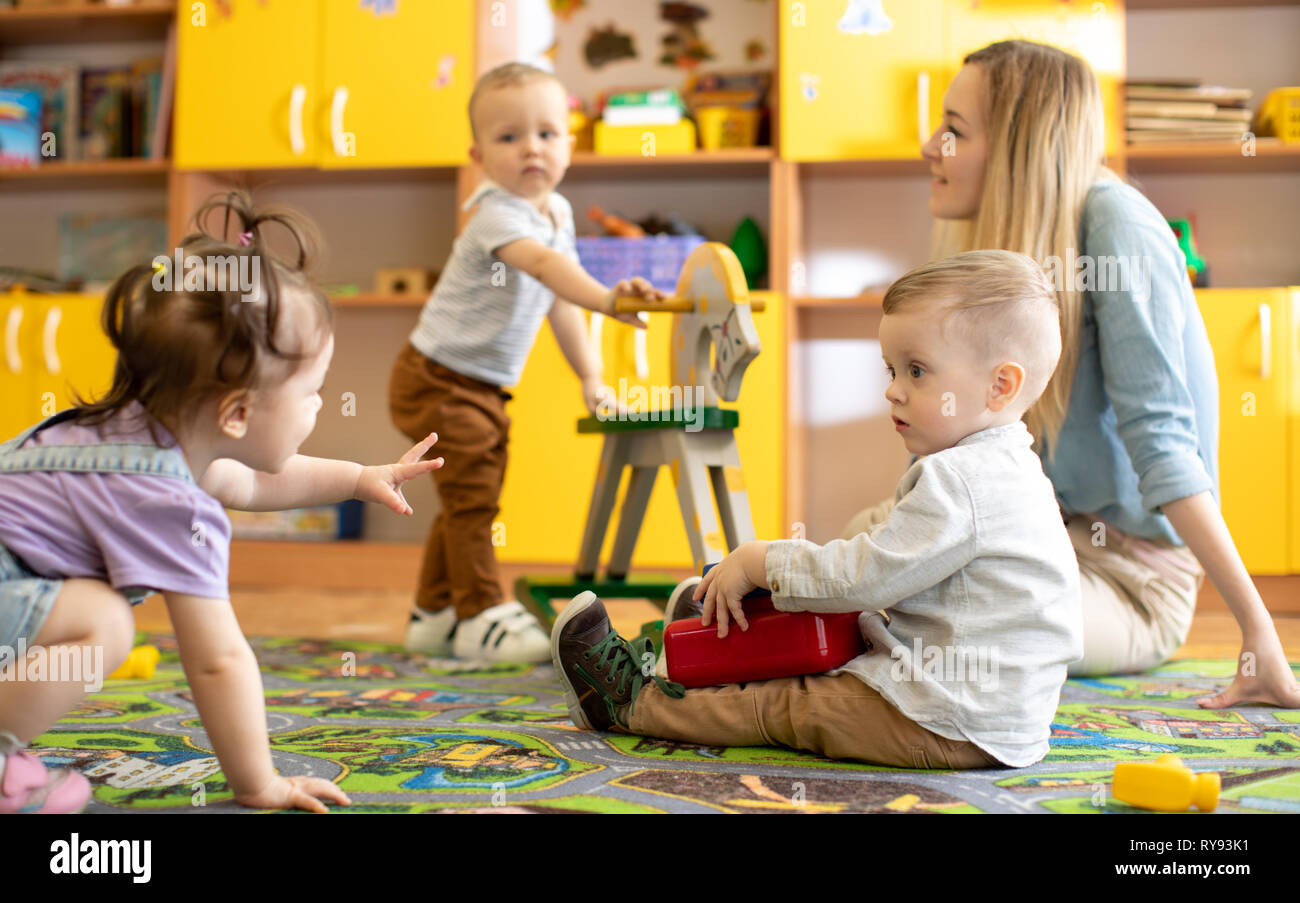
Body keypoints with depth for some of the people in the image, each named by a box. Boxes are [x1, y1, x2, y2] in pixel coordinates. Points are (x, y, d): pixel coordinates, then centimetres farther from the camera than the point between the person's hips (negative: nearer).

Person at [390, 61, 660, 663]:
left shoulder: (557, 211, 5)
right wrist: (607, 299, -60)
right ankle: (481, 616, 1)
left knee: (469, 502, 15)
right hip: (438, 380, -9)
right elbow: (543, 264, -45)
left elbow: (559, 301, 15)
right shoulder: (498, 214, -24)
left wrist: (590, 376, 13)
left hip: (486, 387, 9)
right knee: (472, 496, -10)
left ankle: (433, 614, 27)